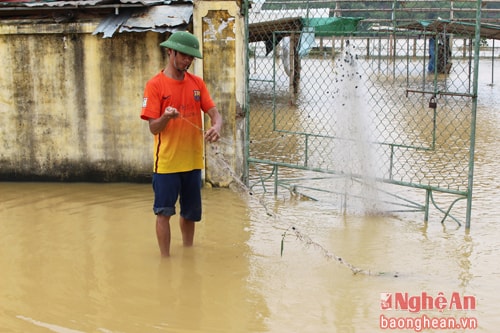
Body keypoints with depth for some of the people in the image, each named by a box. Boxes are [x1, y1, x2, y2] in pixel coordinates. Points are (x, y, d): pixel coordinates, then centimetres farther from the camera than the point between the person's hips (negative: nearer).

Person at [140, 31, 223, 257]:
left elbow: (214, 113, 0)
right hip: (167, 160, -5)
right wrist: (166, 117, -32)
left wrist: (216, 127, -23)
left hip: (193, 160, 5)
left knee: (190, 212, 16)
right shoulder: (155, 85, -8)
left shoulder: (197, 83, 6)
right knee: (164, 212, -1)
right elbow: (153, 128, -10)